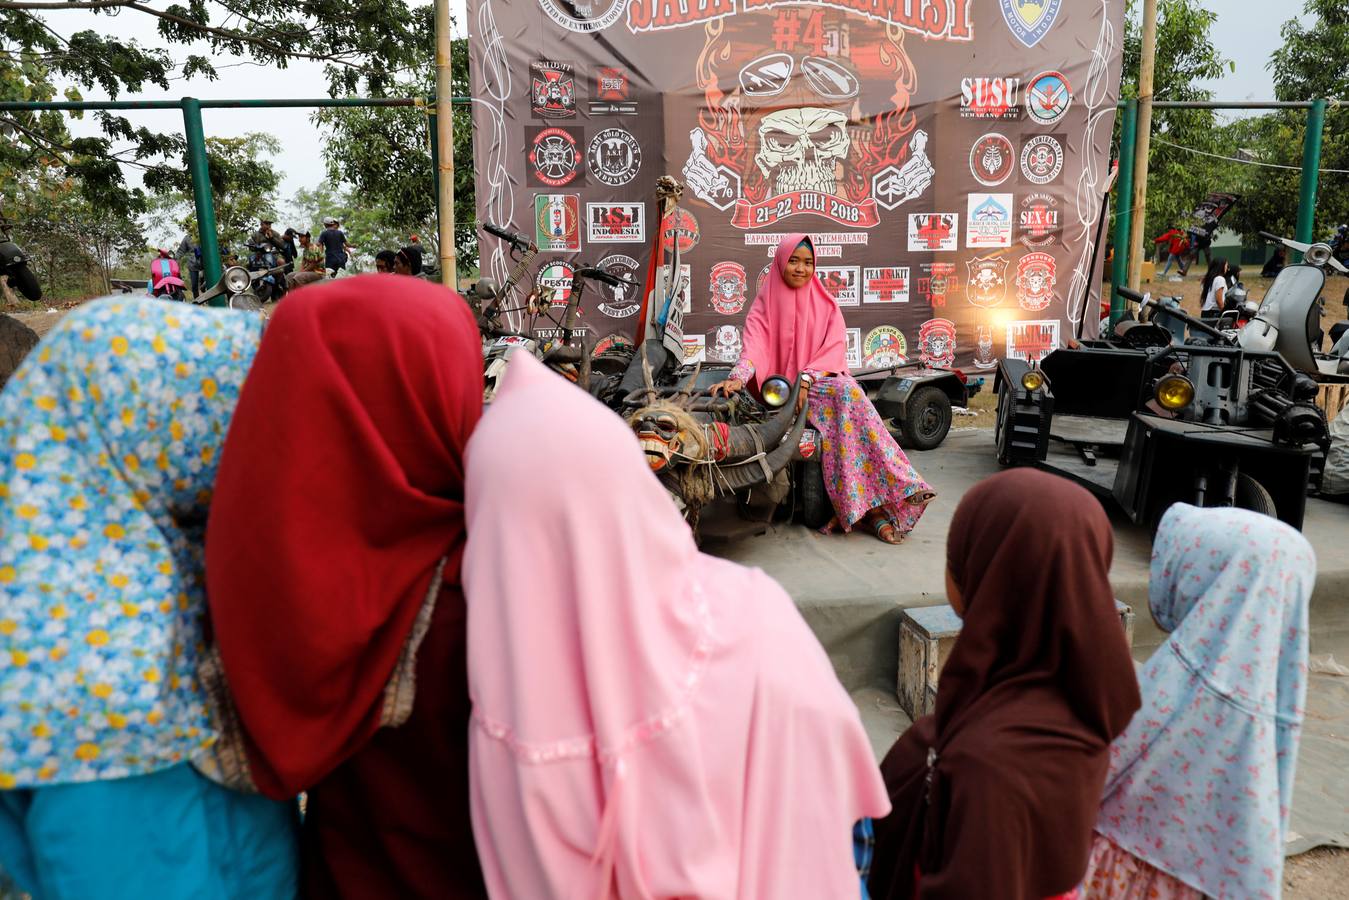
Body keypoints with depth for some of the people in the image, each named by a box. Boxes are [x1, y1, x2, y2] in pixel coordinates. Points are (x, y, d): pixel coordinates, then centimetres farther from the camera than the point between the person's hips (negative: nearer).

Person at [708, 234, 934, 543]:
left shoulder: (825, 305, 14)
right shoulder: (765, 306, 9)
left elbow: (834, 350, 1)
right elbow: (754, 348, -8)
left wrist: (806, 377, -18)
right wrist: (737, 378, -29)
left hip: (823, 382, 2)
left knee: (846, 391, -33)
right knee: (846, 393, -31)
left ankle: (872, 505, -35)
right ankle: (871, 508, -34)